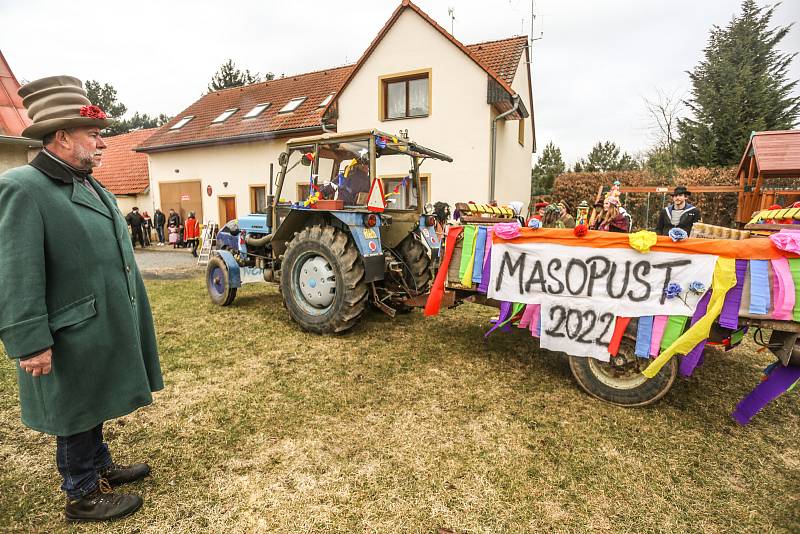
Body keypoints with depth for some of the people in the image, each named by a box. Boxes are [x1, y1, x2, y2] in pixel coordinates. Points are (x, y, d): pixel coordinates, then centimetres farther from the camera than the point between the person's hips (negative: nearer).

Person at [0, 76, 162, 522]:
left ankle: (101, 466, 42)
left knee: (95, 405, 23)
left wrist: (128, 321, 21)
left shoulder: (93, 188, 10)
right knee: (76, 415, 10)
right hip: (72, 341, -8)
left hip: (104, 330, 8)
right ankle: (83, 495, 29)